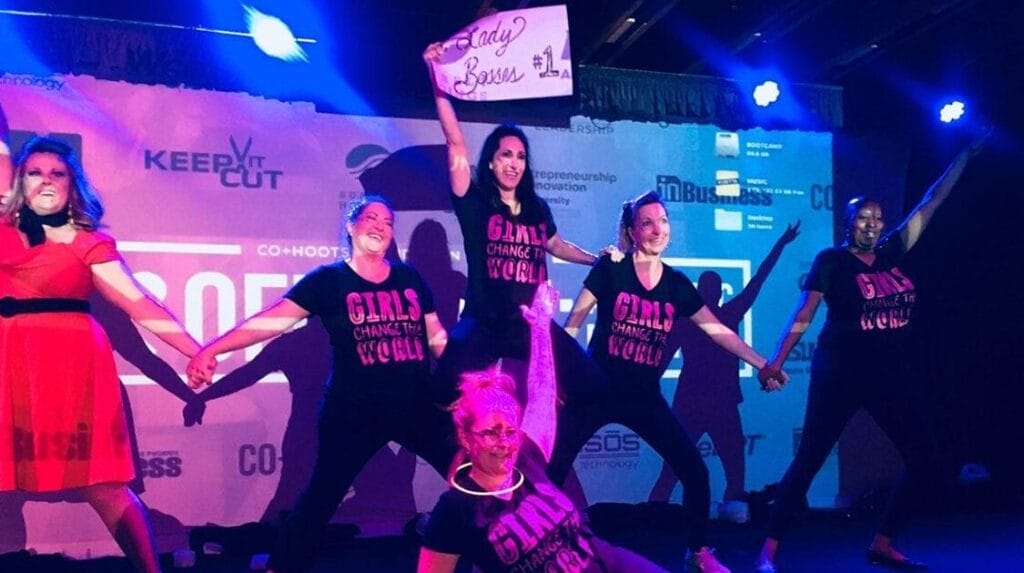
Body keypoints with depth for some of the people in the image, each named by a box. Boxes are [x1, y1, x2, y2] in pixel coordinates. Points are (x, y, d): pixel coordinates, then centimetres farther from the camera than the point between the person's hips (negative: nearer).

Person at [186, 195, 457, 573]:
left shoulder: (409, 278, 9)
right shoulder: (328, 280, -1)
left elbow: (436, 336, 15)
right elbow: (271, 320, -7)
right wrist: (212, 350, -16)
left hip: (418, 406, 3)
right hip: (355, 411, -3)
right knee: (322, 495, 4)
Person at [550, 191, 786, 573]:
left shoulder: (677, 284, 4)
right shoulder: (609, 269, -6)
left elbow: (717, 330, 10)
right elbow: (573, 321, -5)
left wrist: (763, 365, 10)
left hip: (645, 397, 4)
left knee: (695, 472, 1)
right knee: (552, 472, -8)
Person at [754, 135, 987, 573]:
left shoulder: (892, 253, 8)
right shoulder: (831, 261, -5)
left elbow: (930, 204, 14)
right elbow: (803, 316, -6)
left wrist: (967, 155, 17)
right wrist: (775, 361, -13)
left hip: (891, 375, 6)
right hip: (840, 374, -6)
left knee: (923, 460, 5)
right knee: (808, 460, -7)